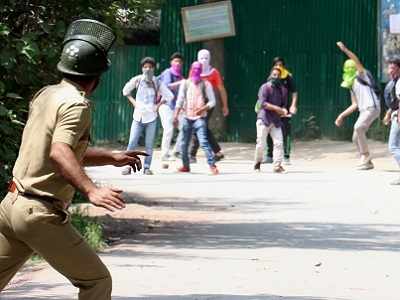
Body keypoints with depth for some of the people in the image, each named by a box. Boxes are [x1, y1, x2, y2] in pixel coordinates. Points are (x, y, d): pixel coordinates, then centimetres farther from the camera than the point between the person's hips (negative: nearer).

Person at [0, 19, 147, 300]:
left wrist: (112, 158, 28)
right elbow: (59, 153, -29)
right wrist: (91, 190, -40)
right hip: (42, 214, -8)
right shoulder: (77, 104, -12)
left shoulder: (45, 94, 13)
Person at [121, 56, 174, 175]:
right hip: (138, 116, 0)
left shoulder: (157, 83, -1)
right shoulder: (137, 80, -1)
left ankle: (147, 167, 8)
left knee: (149, 145, 1)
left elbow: (169, 95, 8)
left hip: (151, 117, 0)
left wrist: (158, 105, 2)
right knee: (132, 142, -8)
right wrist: (133, 102, 6)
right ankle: (128, 166, -3)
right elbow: (126, 91, 15)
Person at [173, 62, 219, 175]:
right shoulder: (185, 83, 9)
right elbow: (180, 100, 5)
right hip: (187, 117, 4)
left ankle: (212, 165, -18)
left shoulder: (205, 84, 2)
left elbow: (212, 101, 0)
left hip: (200, 118, -4)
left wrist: (203, 109, -16)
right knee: (184, 143, 8)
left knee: (203, 142, -17)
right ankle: (185, 165, 24)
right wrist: (176, 115, -4)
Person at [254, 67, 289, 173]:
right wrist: (277, 108, -22)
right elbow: (263, 103, -16)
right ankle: (257, 164, 15)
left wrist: (283, 110, -7)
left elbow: (284, 104, 17)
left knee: (279, 142, -6)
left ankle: (277, 166, -4)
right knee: (261, 144, -4)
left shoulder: (283, 89, 11)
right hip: (264, 119, -5)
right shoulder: (265, 87, -7)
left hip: (276, 120, 5)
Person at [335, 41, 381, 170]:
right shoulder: (352, 85, 22)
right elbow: (355, 105, 25)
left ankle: (365, 155, -22)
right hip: (363, 110, 10)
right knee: (356, 138, 7)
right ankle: (367, 162, 16)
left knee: (358, 127, -29)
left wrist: (345, 50, -26)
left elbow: (357, 61, -19)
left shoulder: (361, 76, 1)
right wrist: (342, 115, 22)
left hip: (372, 108, -10)